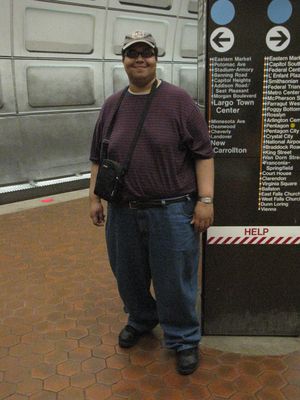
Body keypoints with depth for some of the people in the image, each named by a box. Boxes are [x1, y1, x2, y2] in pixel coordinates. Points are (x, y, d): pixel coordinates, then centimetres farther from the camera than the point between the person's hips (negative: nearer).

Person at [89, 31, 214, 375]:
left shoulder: (178, 100, -6)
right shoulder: (112, 105, 7)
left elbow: (203, 153, -7)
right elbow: (98, 157, 14)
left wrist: (205, 199, -11)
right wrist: (94, 197, 10)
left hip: (172, 211, -4)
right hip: (123, 211, 5)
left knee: (175, 281, 6)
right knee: (128, 275, 19)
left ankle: (184, 339, 28)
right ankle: (141, 320, 46)